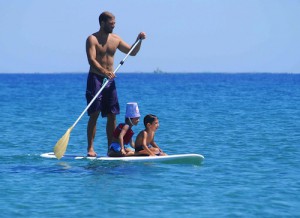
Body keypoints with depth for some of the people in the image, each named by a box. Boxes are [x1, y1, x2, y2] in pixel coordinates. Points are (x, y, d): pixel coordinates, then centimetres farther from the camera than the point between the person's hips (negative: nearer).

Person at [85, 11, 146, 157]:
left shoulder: (115, 39, 12)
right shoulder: (92, 39, -8)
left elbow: (132, 52, 21)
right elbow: (91, 60, -21)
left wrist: (139, 40, 3)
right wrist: (104, 72, -36)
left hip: (110, 80, 6)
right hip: (95, 78, -6)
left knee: (112, 115, 4)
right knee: (94, 114, -8)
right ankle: (90, 148, -7)